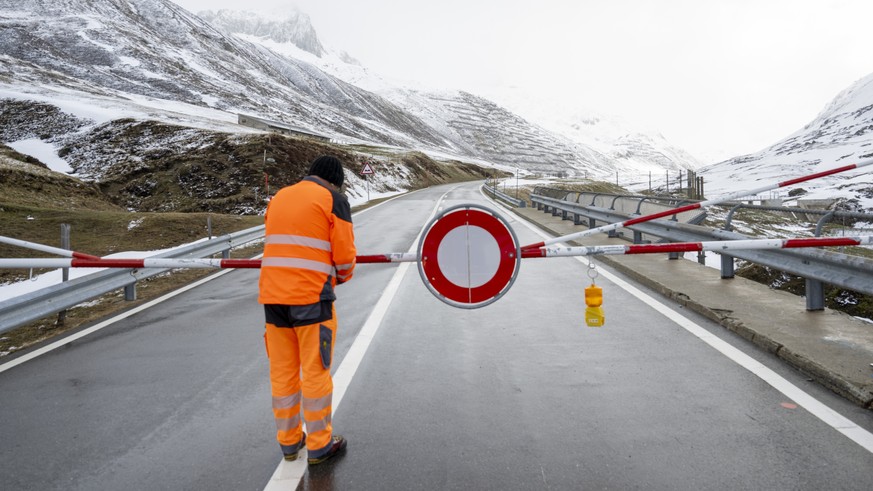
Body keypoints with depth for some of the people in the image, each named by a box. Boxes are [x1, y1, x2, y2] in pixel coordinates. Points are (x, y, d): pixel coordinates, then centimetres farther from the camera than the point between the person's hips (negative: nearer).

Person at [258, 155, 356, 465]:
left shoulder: (278, 197, 17)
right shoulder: (333, 200, -2)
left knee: (282, 371, 13)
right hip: (311, 296, -6)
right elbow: (344, 254, -5)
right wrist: (343, 275, 15)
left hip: (273, 296, 6)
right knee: (315, 371, 4)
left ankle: (289, 441, 26)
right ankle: (319, 445, 15)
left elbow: (274, 246, 17)